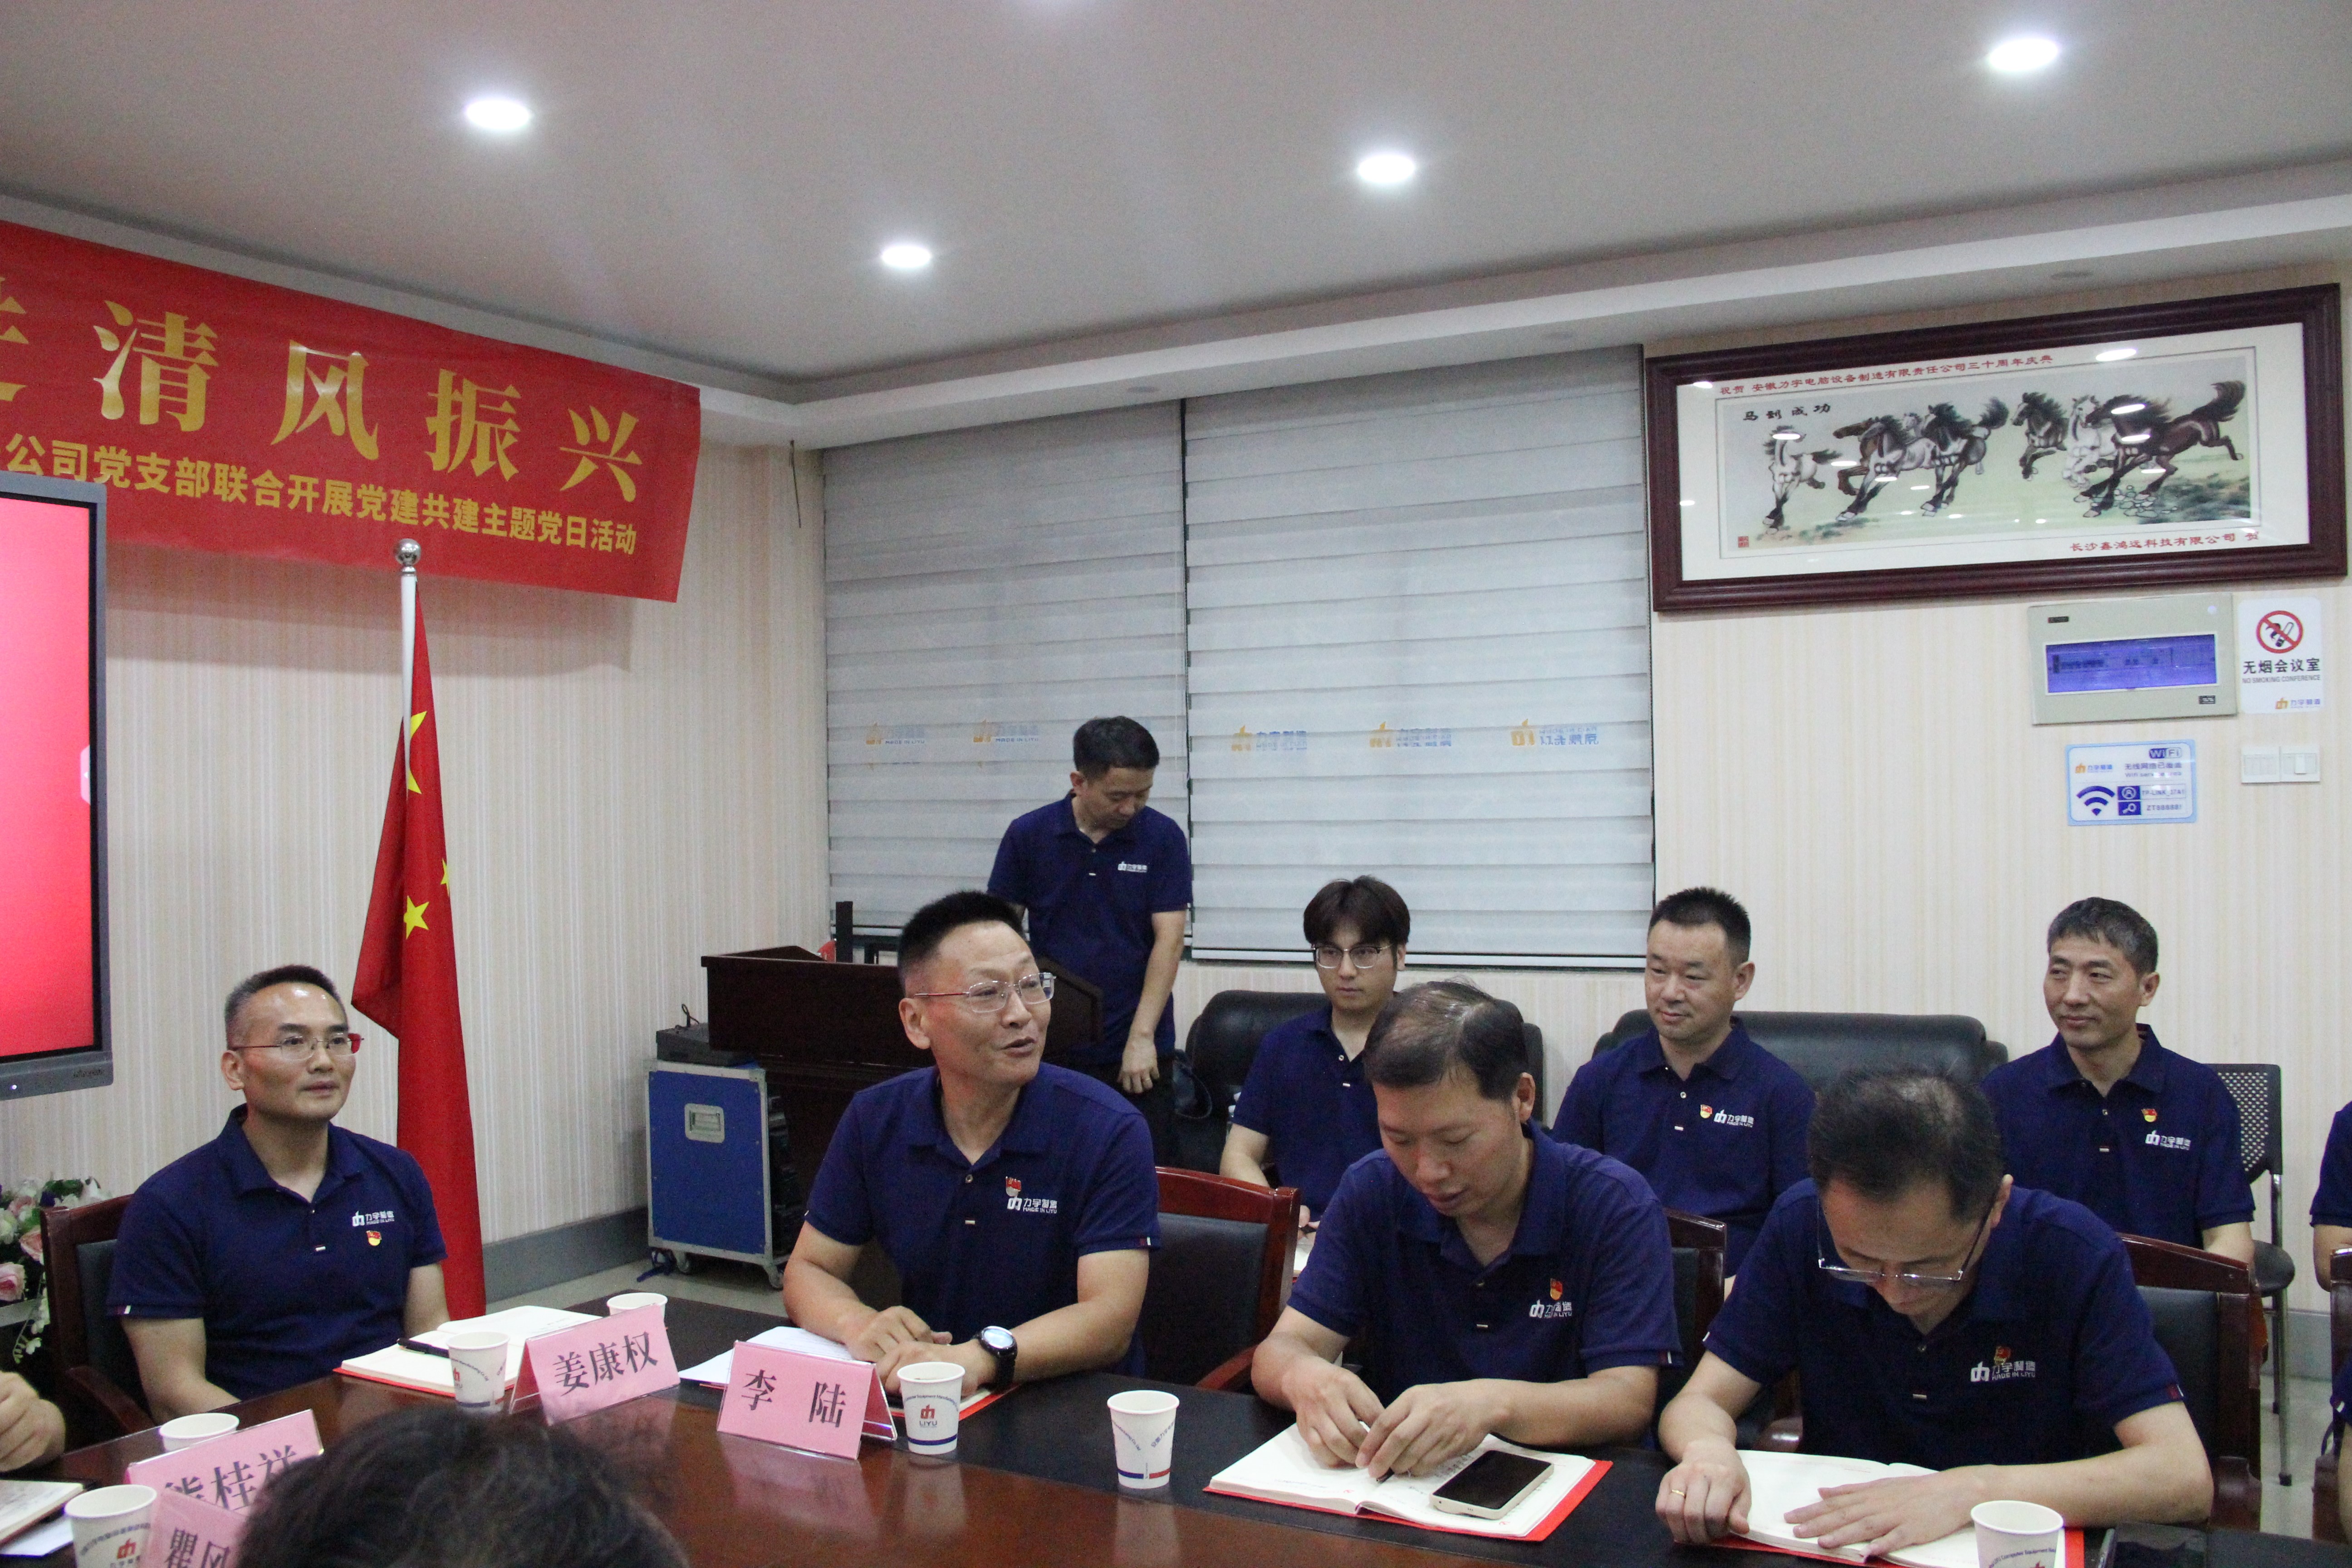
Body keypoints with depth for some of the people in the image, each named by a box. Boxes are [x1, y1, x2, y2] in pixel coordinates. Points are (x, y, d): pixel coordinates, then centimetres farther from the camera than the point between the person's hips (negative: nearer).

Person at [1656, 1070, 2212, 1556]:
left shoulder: (2071, 1253, -14)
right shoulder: (1801, 1229, -10)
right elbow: (1698, 1404, -5)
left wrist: (1977, 1490, -28)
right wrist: (1708, 1452, -27)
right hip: (1835, 1544, 1)